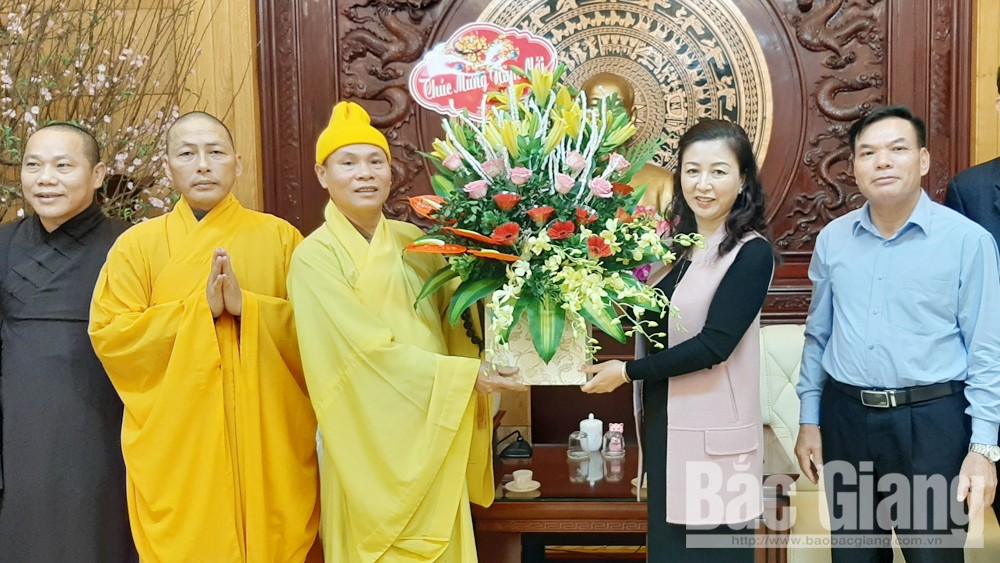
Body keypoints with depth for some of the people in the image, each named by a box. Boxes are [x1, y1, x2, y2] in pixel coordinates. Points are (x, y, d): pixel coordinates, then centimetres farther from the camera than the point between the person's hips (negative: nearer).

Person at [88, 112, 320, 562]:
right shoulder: (138, 243, 5)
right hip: (176, 442, 0)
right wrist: (199, 307, -13)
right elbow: (108, 336, -3)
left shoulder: (280, 236, 4)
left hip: (267, 438, 0)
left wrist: (247, 305, -16)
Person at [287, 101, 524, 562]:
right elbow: (370, 349, -17)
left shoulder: (414, 243, 6)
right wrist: (467, 375, -16)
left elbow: (455, 324, 8)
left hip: (434, 437, 5)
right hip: (370, 446, -5)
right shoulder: (316, 256, -11)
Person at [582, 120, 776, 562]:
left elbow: (714, 344, -18)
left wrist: (627, 372, -12)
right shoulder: (674, 239, 8)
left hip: (712, 433, -7)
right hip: (662, 422, 7)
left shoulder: (751, 252, -13)